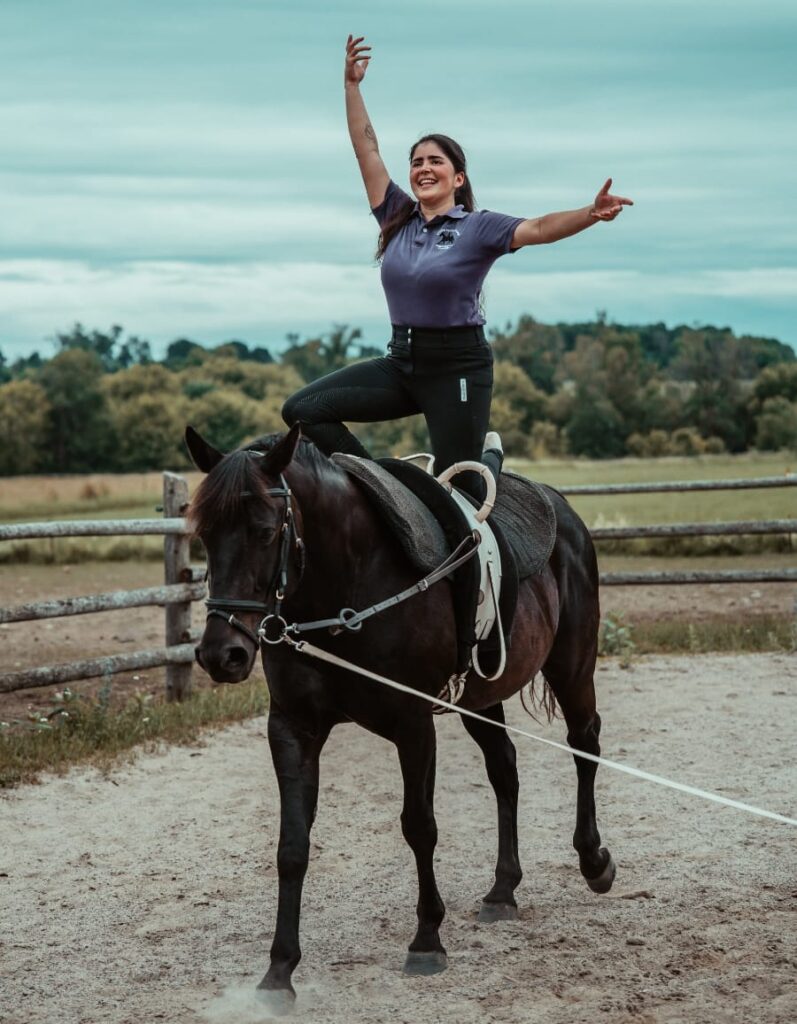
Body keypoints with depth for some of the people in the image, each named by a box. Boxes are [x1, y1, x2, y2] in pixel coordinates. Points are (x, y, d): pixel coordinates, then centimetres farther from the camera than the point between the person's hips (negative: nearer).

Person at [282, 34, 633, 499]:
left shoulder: (478, 228, -6)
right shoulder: (397, 218, 8)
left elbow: (538, 228, -21)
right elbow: (367, 148, 8)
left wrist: (590, 215, -39)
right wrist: (352, 85, 5)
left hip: (457, 366, -5)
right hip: (401, 361, 5)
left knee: (459, 489, -3)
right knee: (303, 411, -5)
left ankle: (490, 454, 33)